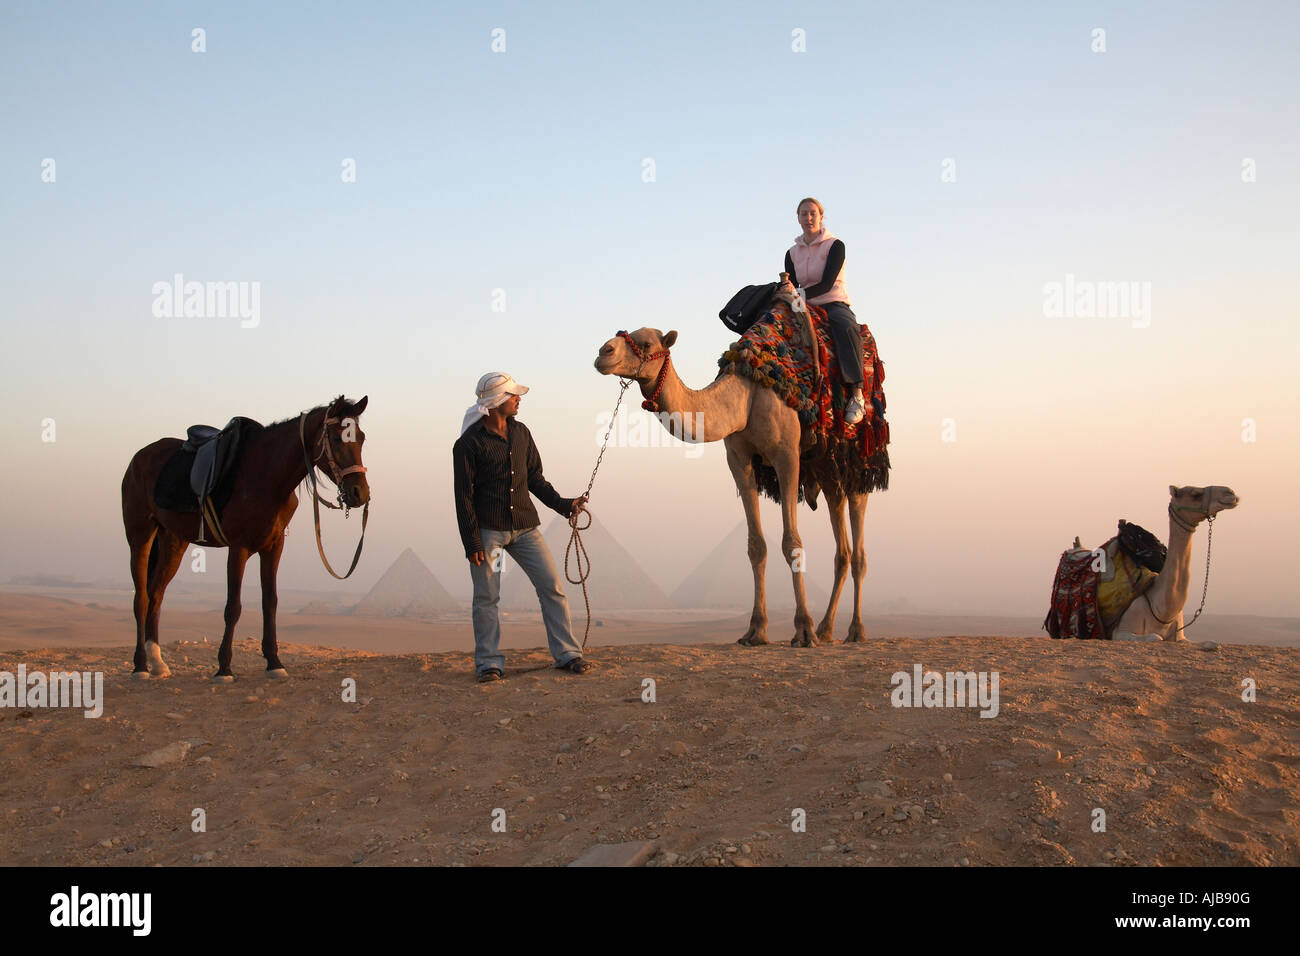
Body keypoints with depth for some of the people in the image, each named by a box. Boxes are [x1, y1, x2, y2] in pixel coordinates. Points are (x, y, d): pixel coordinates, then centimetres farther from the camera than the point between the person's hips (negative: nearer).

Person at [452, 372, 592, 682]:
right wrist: (471, 542, -12)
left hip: (524, 526, 5)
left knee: (552, 587, 2)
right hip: (488, 528, -5)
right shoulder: (469, 443, -8)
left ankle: (567, 654, 9)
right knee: (486, 597, -1)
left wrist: (563, 504, 7)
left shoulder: (521, 433, 10)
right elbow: (463, 496, -8)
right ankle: (489, 663, 10)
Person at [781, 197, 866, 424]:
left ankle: (857, 396, -45)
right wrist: (785, 291, -19)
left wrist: (799, 295, -25)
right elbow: (790, 287, 6)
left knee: (846, 329, -38)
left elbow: (826, 284, -12)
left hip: (834, 305, -4)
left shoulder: (835, 246, -1)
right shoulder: (792, 253, 13)